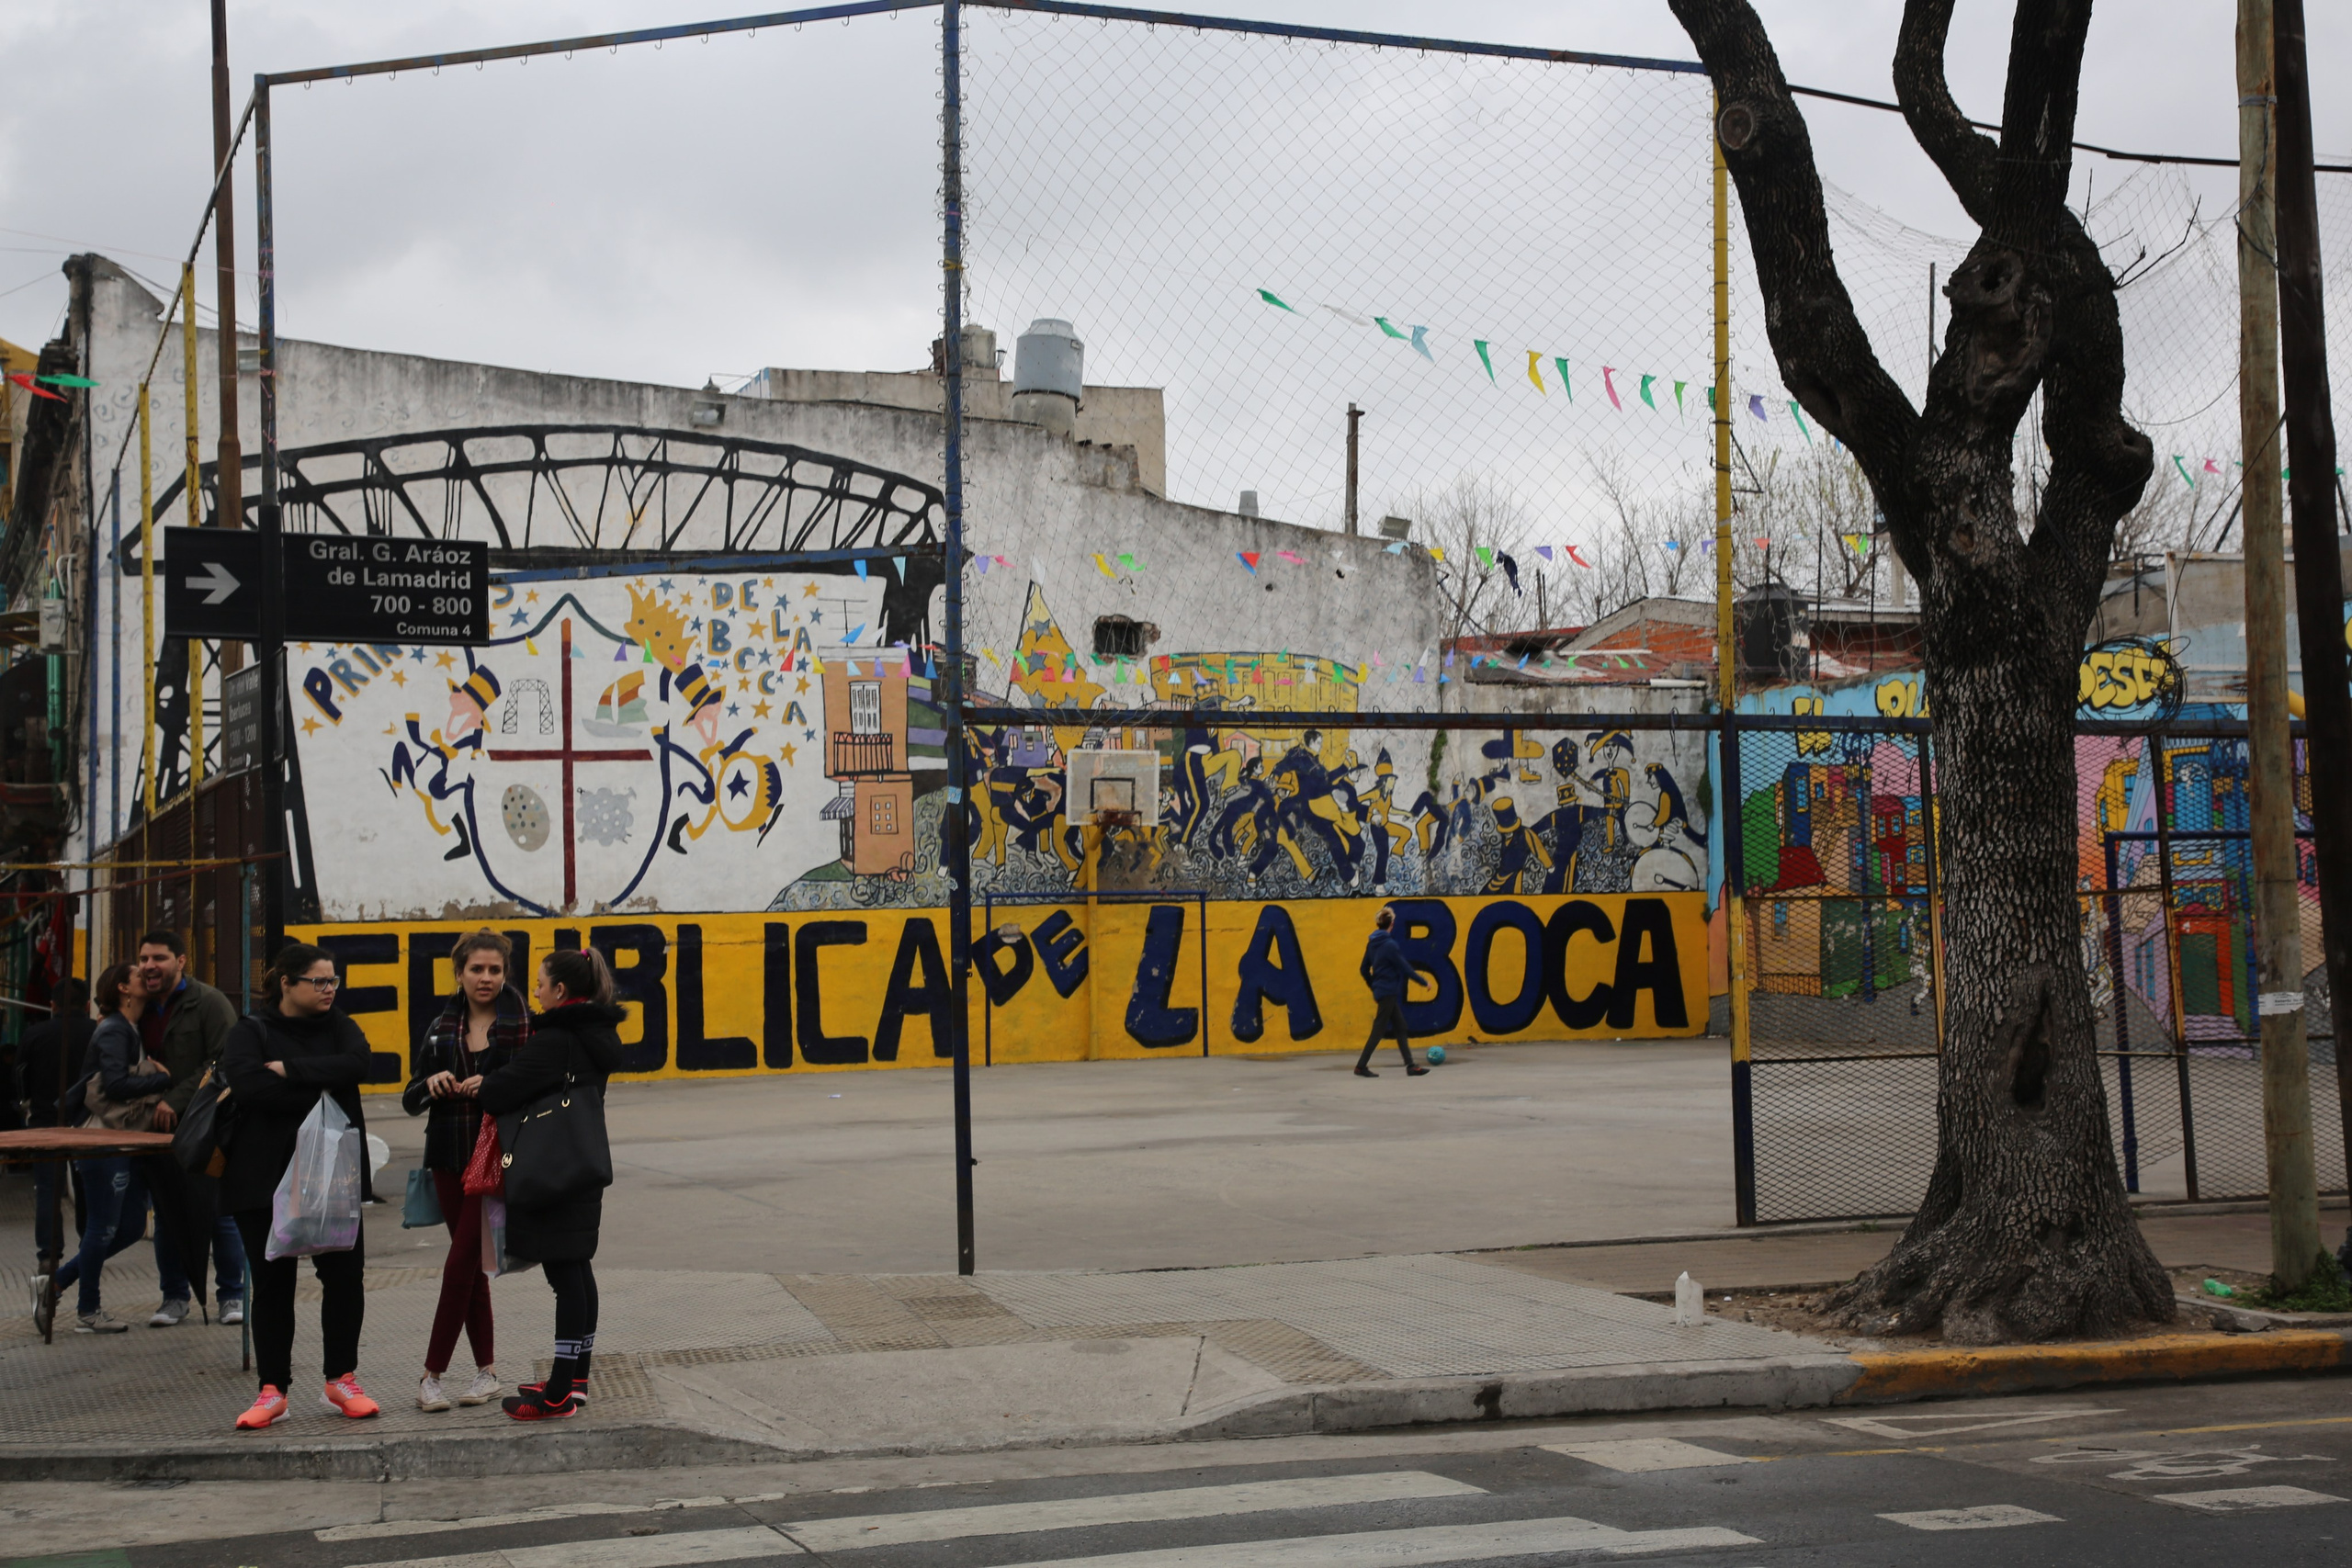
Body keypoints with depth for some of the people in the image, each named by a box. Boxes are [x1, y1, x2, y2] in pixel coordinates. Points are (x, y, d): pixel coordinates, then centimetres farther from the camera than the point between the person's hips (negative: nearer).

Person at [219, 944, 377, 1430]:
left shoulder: (338, 1027, 9)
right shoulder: (250, 1032, -1)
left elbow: (355, 1063, -13)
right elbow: (250, 1086, -20)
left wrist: (290, 1069, -17)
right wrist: (319, 1090, -16)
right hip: (267, 1180, -3)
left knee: (344, 1275, 2)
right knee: (273, 1284, 2)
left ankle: (341, 1380, 16)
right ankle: (272, 1391, 10)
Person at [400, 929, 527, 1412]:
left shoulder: (522, 1026, -4)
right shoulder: (443, 1028, 10)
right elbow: (410, 1101, 10)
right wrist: (432, 1083, -11)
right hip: (449, 1159, 5)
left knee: (462, 1262, -7)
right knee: (472, 1266, 8)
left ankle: (432, 1374, -1)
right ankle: (487, 1371, 16)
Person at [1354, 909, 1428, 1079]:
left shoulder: (1373, 944, 7)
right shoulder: (1389, 945, -17)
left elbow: (1364, 969, 13)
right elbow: (1405, 968, -14)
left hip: (1381, 991, 9)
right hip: (1389, 991, -9)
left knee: (1400, 1028, 11)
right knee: (1379, 1029, -4)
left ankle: (1410, 1065, 11)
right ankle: (1361, 1066, -1)